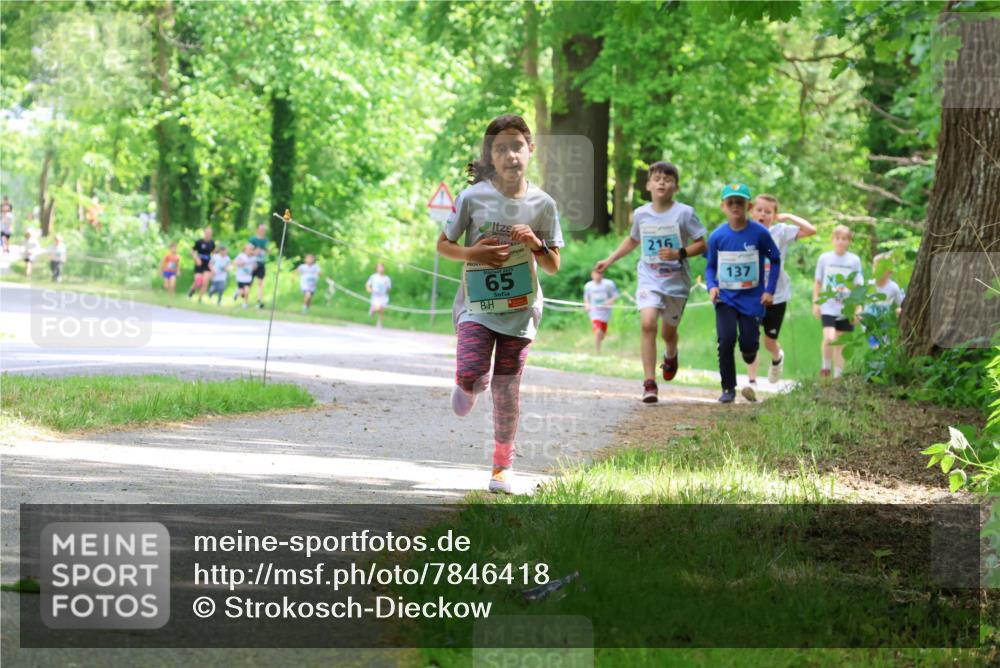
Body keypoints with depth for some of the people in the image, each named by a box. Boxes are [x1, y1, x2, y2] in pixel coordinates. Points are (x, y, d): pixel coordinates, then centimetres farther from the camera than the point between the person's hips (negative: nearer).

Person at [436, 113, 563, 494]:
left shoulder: (542, 204, -2)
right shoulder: (473, 197, -6)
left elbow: (553, 266, 5)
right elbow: (443, 245, 2)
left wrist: (535, 244, -16)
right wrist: (473, 254, -17)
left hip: (520, 307, 1)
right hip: (477, 304, -1)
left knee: (507, 388, 2)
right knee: (470, 377, -17)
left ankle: (503, 464, 15)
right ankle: (470, 386, 22)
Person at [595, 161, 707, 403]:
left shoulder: (684, 213, -9)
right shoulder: (641, 214, 1)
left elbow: (702, 244, -6)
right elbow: (633, 240, 22)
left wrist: (680, 253, -21)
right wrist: (609, 260, 19)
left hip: (677, 282, -1)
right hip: (649, 280, 1)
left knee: (668, 332, 13)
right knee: (648, 324, -20)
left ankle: (671, 355, 52)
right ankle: (649, 383, -18)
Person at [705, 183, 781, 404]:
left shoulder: (759, 233, -8)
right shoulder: (717, 236, -4)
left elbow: (775, 260, 3)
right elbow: (710, 266, 8)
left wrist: (770, 290, -3)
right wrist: (711, 286, -11)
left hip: (752, 299, -1)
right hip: (725, 298, 1)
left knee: (748, 344, -1)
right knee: (726, 339, -17)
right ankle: (728, 388, -3)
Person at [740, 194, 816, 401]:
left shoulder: (781, 232, -4)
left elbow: (811, 230, -12)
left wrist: (788, 217, -9)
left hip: (776, 296, 0)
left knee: (770, 340, 10)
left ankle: (777, 358, 45)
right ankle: (752, 381, -13)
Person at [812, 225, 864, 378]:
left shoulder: (854, 260, 2)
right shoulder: (824, 258, 2)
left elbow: (858, 285, 6)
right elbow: (818, 283, 10)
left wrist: (858, 308, 1)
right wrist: (815, 303, 4)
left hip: (846, 309, 1)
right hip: (828, 307, -1)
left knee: (840, 344, 4)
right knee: (829, 338, -21)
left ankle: (838, 376, 14)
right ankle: (826, 365, 2)